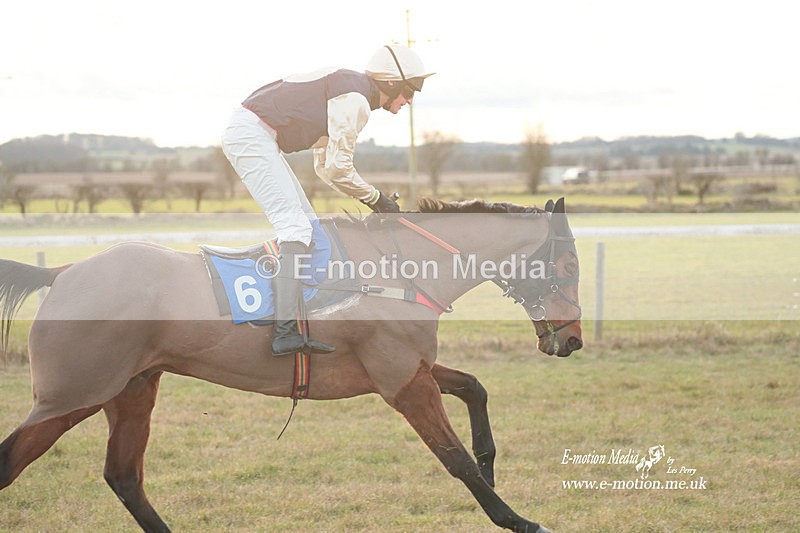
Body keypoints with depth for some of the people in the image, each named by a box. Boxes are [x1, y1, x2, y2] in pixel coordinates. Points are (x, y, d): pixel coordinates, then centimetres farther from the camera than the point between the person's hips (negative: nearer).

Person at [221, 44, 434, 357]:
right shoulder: (355, 99, -13)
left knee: (309, 225, 11)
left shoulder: (347, 90, 19)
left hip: (252, 136, 11)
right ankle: (286, 331, -27)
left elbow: (324, 166, 21)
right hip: (251, 135, -11)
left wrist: (375, 201, 15)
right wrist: (375, 198, -1)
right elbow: (337, 167, -15)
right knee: (295, 226, -18)